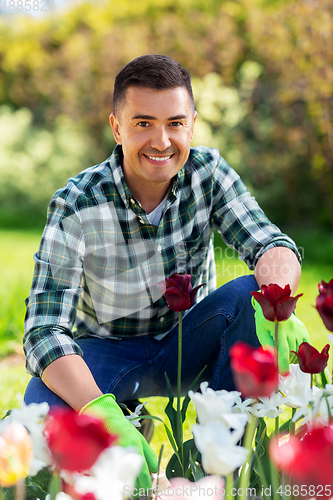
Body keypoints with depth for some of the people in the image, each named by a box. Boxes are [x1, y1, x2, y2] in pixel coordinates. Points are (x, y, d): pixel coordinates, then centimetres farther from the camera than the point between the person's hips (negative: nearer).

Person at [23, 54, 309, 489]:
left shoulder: (209, 173, -14)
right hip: (108, 352, -3)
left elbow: (271, 245, -21)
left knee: (250, 295, -28)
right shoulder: (76, 208, -24)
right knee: (43, 406, -33)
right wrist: (101, 411, -48)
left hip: (189, 347, 3)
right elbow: (45, 330, -30)